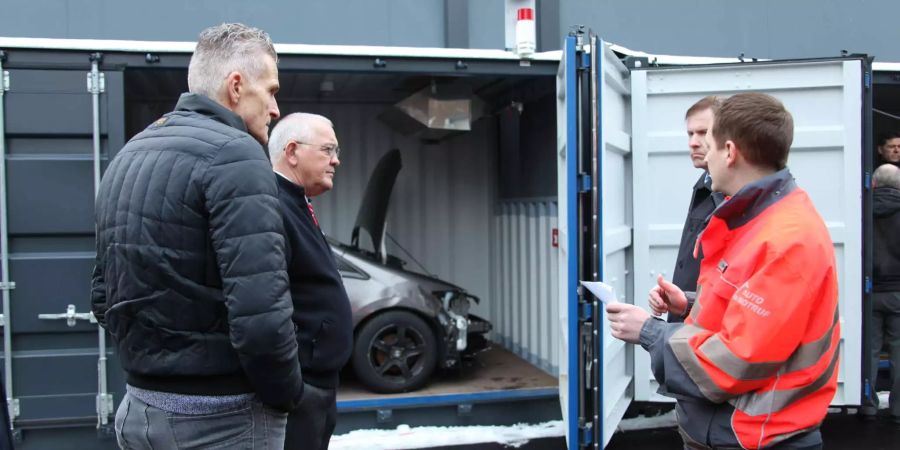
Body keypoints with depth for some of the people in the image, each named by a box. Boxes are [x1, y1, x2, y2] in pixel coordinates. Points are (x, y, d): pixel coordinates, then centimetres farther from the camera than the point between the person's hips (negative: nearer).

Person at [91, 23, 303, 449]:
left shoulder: (129, 155, 12)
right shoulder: (232, 153, -16)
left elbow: (104, 296, 17)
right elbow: (260, 315, -25)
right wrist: (287, 393, -8)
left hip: (140, 407, 8)